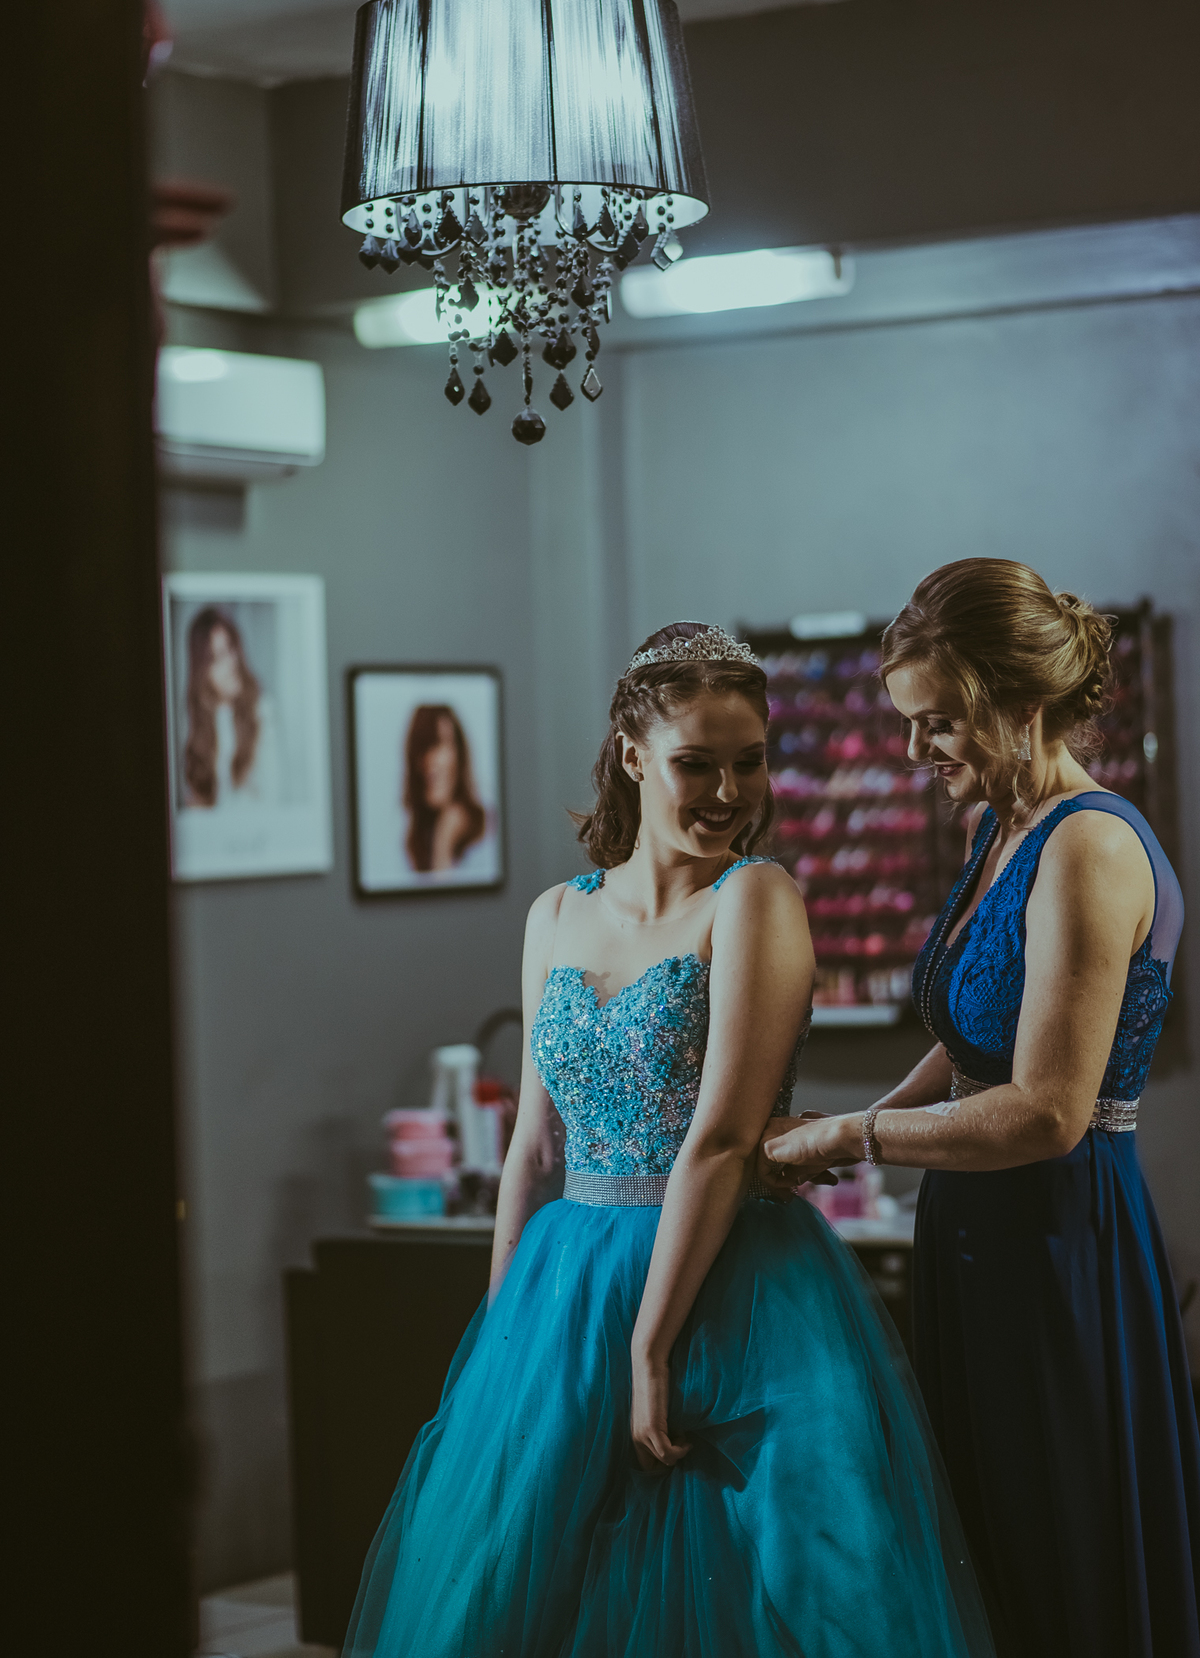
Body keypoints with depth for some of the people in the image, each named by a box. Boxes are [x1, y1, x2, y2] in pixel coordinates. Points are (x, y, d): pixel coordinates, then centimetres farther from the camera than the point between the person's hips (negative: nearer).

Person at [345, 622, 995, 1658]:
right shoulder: (558, 918, 9)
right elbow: (536, 1145, 14)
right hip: (562, 1289, 6)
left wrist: (649, 1349, -19)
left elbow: (723, 1139, -16)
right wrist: (501, 1333, 12)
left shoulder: (755, 899, -9)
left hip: (729, 1298, -6)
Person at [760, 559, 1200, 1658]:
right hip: (983, 1240, 9)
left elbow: (1048, 1111, -22)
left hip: (1065, 1247, -9)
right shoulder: (997, 834, 11)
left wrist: (853, 1136, -12)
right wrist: (838, 1138, 6)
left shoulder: (1089, 847, -19)